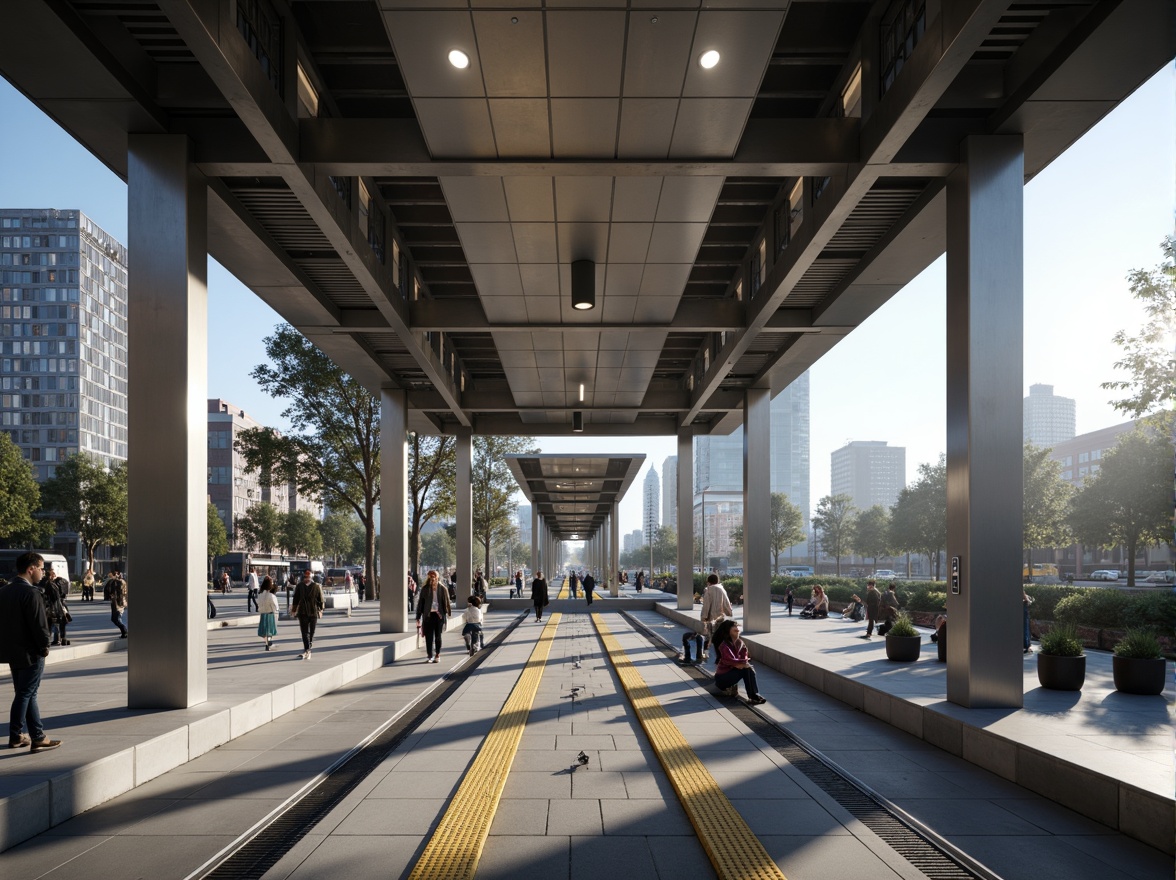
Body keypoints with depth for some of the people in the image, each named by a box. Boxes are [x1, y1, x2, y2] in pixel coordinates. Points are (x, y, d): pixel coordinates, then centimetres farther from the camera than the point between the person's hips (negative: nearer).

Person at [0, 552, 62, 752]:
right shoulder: (31, 593, -20)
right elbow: (39, 625, -21)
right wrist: (45, 646, -7)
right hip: (30, 653, -9)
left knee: (27, 694, 15)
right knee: (25, 694, 1)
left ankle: (38, 735, 21)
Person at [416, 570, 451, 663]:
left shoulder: (442, 589, 2)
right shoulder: (424, 589, 3)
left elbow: (447, 602, 6)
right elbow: (420, 602, 4)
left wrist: (448, 612, -1)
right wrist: (418, 616, 1)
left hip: (439, 615, 0)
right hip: (428, 615, 0)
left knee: (438, 636, 5)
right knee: (429, 636, 0)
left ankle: (437, 655, 16)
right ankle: (429, 656, 10)